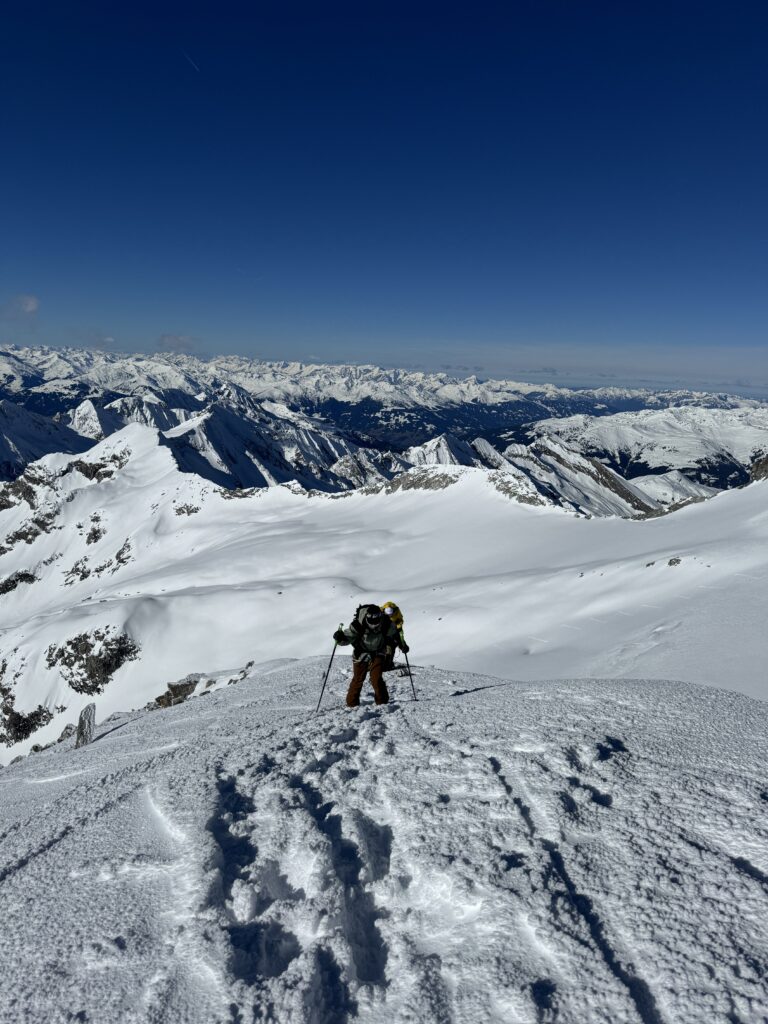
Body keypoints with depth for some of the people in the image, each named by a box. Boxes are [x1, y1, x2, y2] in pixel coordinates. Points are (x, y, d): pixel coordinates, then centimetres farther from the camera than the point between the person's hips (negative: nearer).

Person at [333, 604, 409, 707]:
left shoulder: (387, 624, -23)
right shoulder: (358, 625, -30)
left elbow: (394, 635, 0)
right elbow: (347, 638, -22)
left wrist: (402, 645, 6)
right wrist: (340, 638, -43)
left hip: (378, 653, 1)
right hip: (362, 653, 0)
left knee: (376, 678, -12)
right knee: (358, 679, 0)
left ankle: (382, 702, 5)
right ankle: (352, 703, 17)